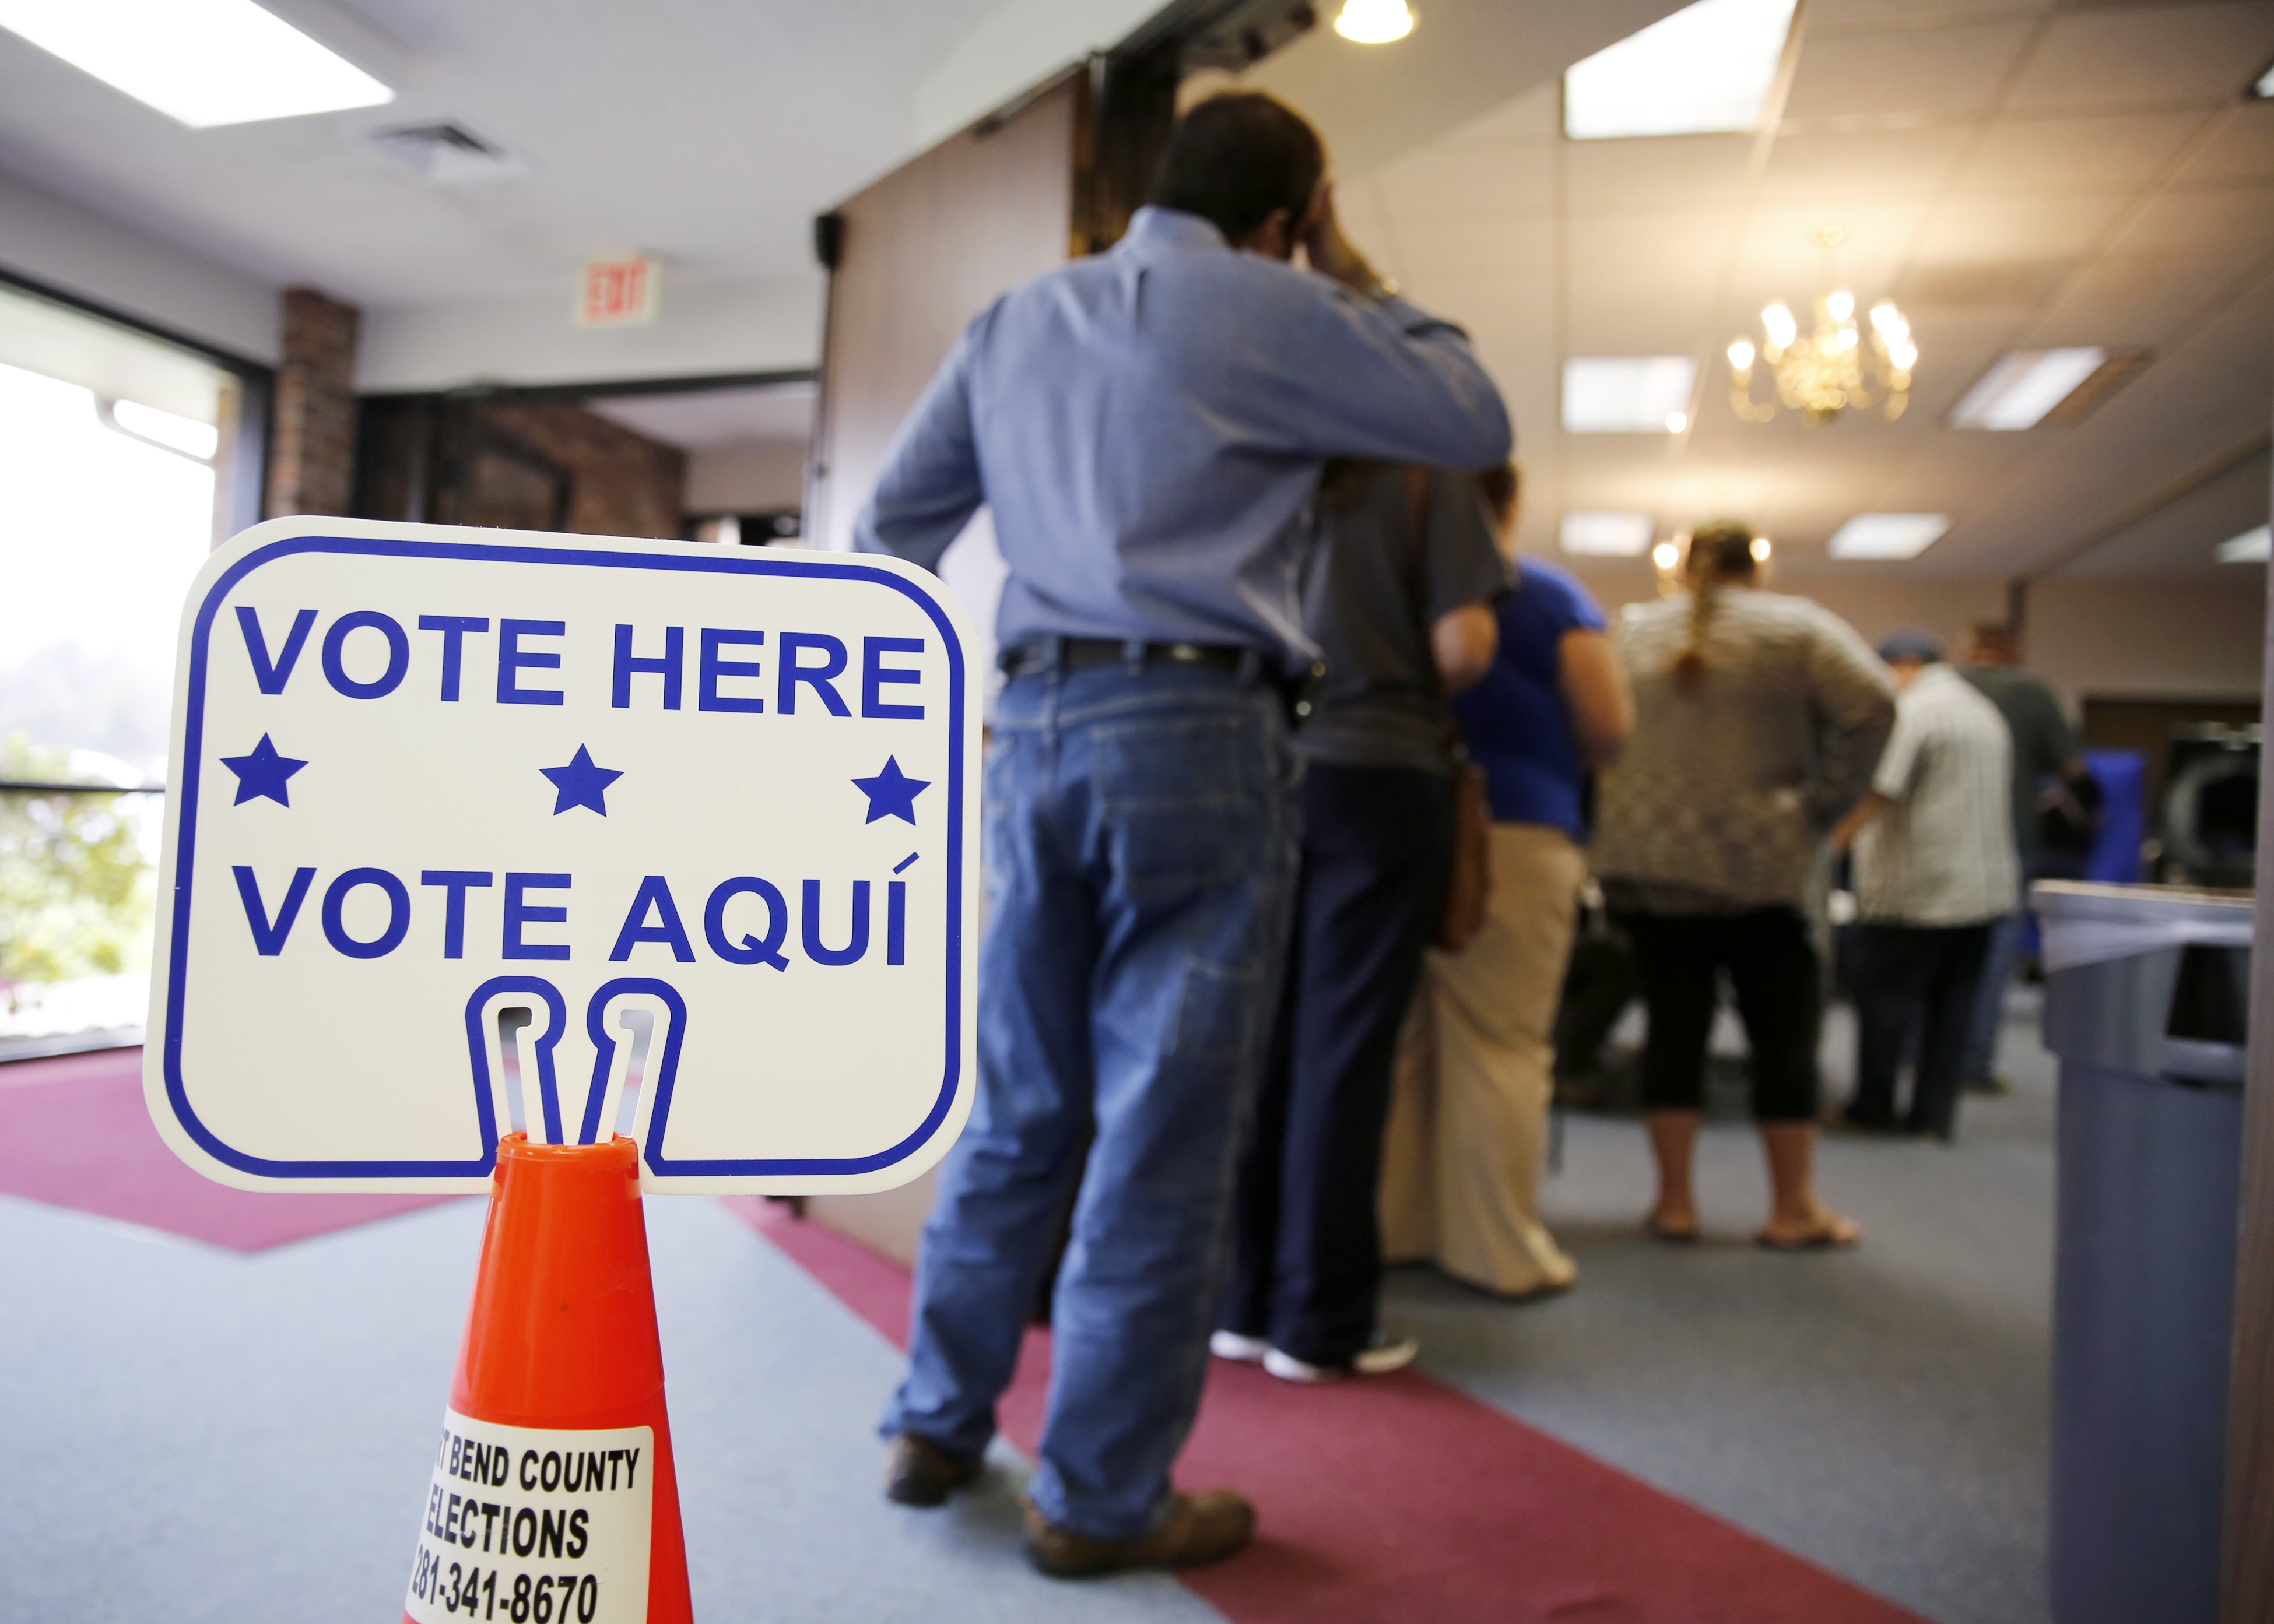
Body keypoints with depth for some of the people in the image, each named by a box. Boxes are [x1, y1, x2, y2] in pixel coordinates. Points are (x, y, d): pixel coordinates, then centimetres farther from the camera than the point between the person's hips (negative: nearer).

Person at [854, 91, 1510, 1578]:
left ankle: (938, 1427, 25)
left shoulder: (1016, 320, 18)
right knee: (1165, 1134, 2)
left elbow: (892, 526, 19)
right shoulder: (1265, 311, 0)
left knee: (1019, 1110, 16)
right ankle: (1103, 1499, 12)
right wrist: (1355, 277, 16)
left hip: (1034, 725, 6)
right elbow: (1478, 426, 8)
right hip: (1197, 728, -6)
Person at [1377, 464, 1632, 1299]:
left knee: (1393, 1040, 9)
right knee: (1501, 1046, 0)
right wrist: (1557, 767, 13)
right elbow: (1609, 727, -5)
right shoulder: (1550, 595, 0)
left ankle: (1387, 1227, 16)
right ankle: (1498, 1249, 6)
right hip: (1514, 833, -4)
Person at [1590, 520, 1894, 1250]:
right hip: (1752, 865, -3)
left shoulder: (1633, 631, 11)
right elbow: (1871, 704, -12)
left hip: (1642, 862, 4)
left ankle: (1675, 1200, 12)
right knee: (1783, 1026, 7)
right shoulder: (1797, 628, 1)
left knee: (1674, 1021, 8)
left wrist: (1621, 812, 12)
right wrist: (1821, 807, -6)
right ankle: (1793, 1207, 13)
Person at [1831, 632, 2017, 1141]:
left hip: (1914, 889, -8)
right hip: (1984, 886, 8)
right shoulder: (1985, 713, 18)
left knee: (1886, 996, 2)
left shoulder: (1911, 711, -11)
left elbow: (1875, 792, -23)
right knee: (1953, 1004, 9)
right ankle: (1935, 1115, 13)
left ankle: (1873, 1108, 9)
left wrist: (1828, 845, -21)